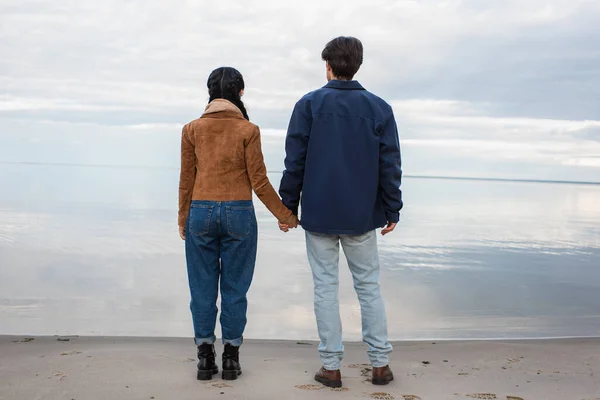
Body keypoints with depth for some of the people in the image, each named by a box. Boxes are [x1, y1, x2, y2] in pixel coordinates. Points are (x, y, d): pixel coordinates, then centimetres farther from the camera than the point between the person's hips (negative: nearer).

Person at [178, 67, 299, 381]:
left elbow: (186, 180, 3)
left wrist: (183, 220, 15)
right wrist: (285, 215, 6)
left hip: (201, 213, 1)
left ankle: (205, 359, 15)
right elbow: (259, 183, -6)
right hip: (238, 214, -1)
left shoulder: (192, 129, 1)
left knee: (203, 287, 9)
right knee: (235, 288, 8)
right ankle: (231, 359, 14)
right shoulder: (248, 130, -5)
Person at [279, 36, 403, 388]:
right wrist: (392, 211, 8)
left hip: (319, 214, -1)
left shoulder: (309, 105, -3)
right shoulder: (379, 108, 2)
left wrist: (288, 207, 3)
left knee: (326, 287, 6)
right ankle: (380, 364, 14)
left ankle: (331, 367, 11)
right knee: (369, 286, 11)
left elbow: (295, 163, -5)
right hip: (362, 216, 1)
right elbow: (390, 167, 0)